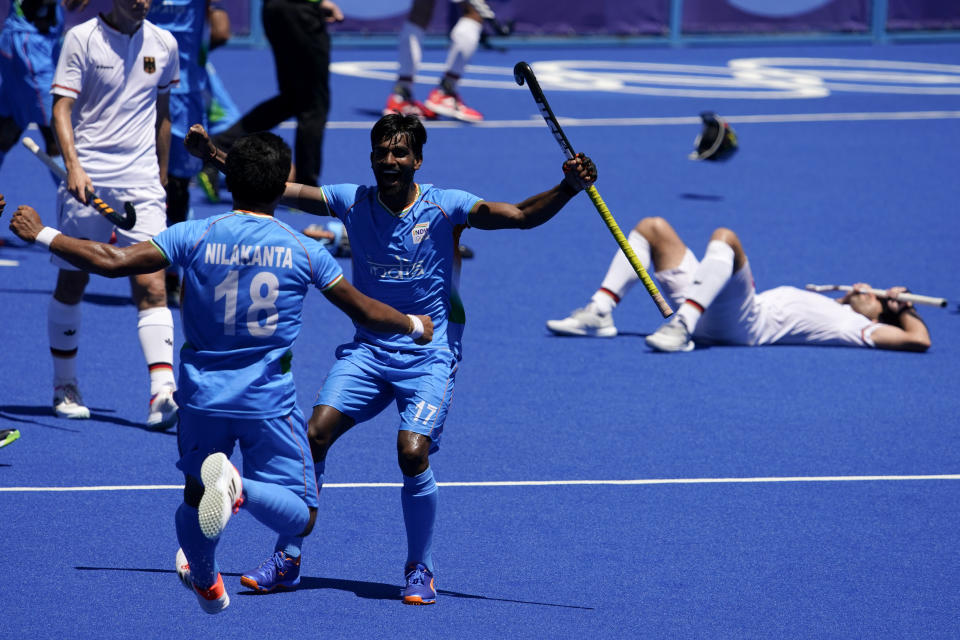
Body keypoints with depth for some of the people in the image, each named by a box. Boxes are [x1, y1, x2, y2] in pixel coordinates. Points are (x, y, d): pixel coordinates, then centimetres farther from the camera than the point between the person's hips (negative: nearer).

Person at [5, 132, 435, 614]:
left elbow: (110, 261, -13)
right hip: (270, 402, -2)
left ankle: (205, 582, 38)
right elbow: (367, 313, 4)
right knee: (299, 516, 0)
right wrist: (414, 327, 25)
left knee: (196, 497, 26)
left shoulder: (195, 237, -7)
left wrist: (40, 235, -1)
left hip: (202, 395, 2)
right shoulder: (303, 252, -5)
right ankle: (238, 487, -29)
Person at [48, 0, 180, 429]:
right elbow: (62, 107, -9)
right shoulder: (82, 39, -4)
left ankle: (162, 394, -20)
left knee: (151, 286, -10)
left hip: (141, 184, 2)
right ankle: (65, 388, 24)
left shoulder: (163, 45, 8)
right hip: (88, 181, -2)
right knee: (71, 283, 8)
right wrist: (74, 165, -23)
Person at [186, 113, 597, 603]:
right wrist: (214, 156, -18)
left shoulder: (444, 208, -9)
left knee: (412, 453, -20)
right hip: (368, 348, 3)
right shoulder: (352, 201, -1)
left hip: (429, 355, -3)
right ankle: (286, 561, 2)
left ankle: (420, 570, 2)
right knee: (315, 434, -13)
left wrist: (569, 188, -37)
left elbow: (523, 216, -19)